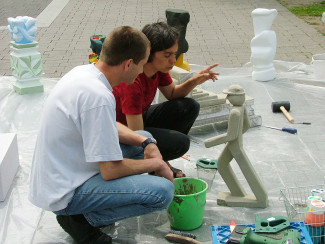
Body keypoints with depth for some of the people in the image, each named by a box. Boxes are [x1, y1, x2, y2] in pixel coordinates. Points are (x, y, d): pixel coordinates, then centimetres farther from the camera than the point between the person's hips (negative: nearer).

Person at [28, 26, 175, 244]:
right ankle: (82, 219, -3)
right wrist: (156, 164, -7)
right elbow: (111, 170, -23)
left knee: (144, 138, 18)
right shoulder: (98, 97, -28)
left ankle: (81, 211, 12)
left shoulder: (83, 72, 2)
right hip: (64, 193, -10)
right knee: (162, 191, -22)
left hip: (56, 175, 10)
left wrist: (146, 142, 3)